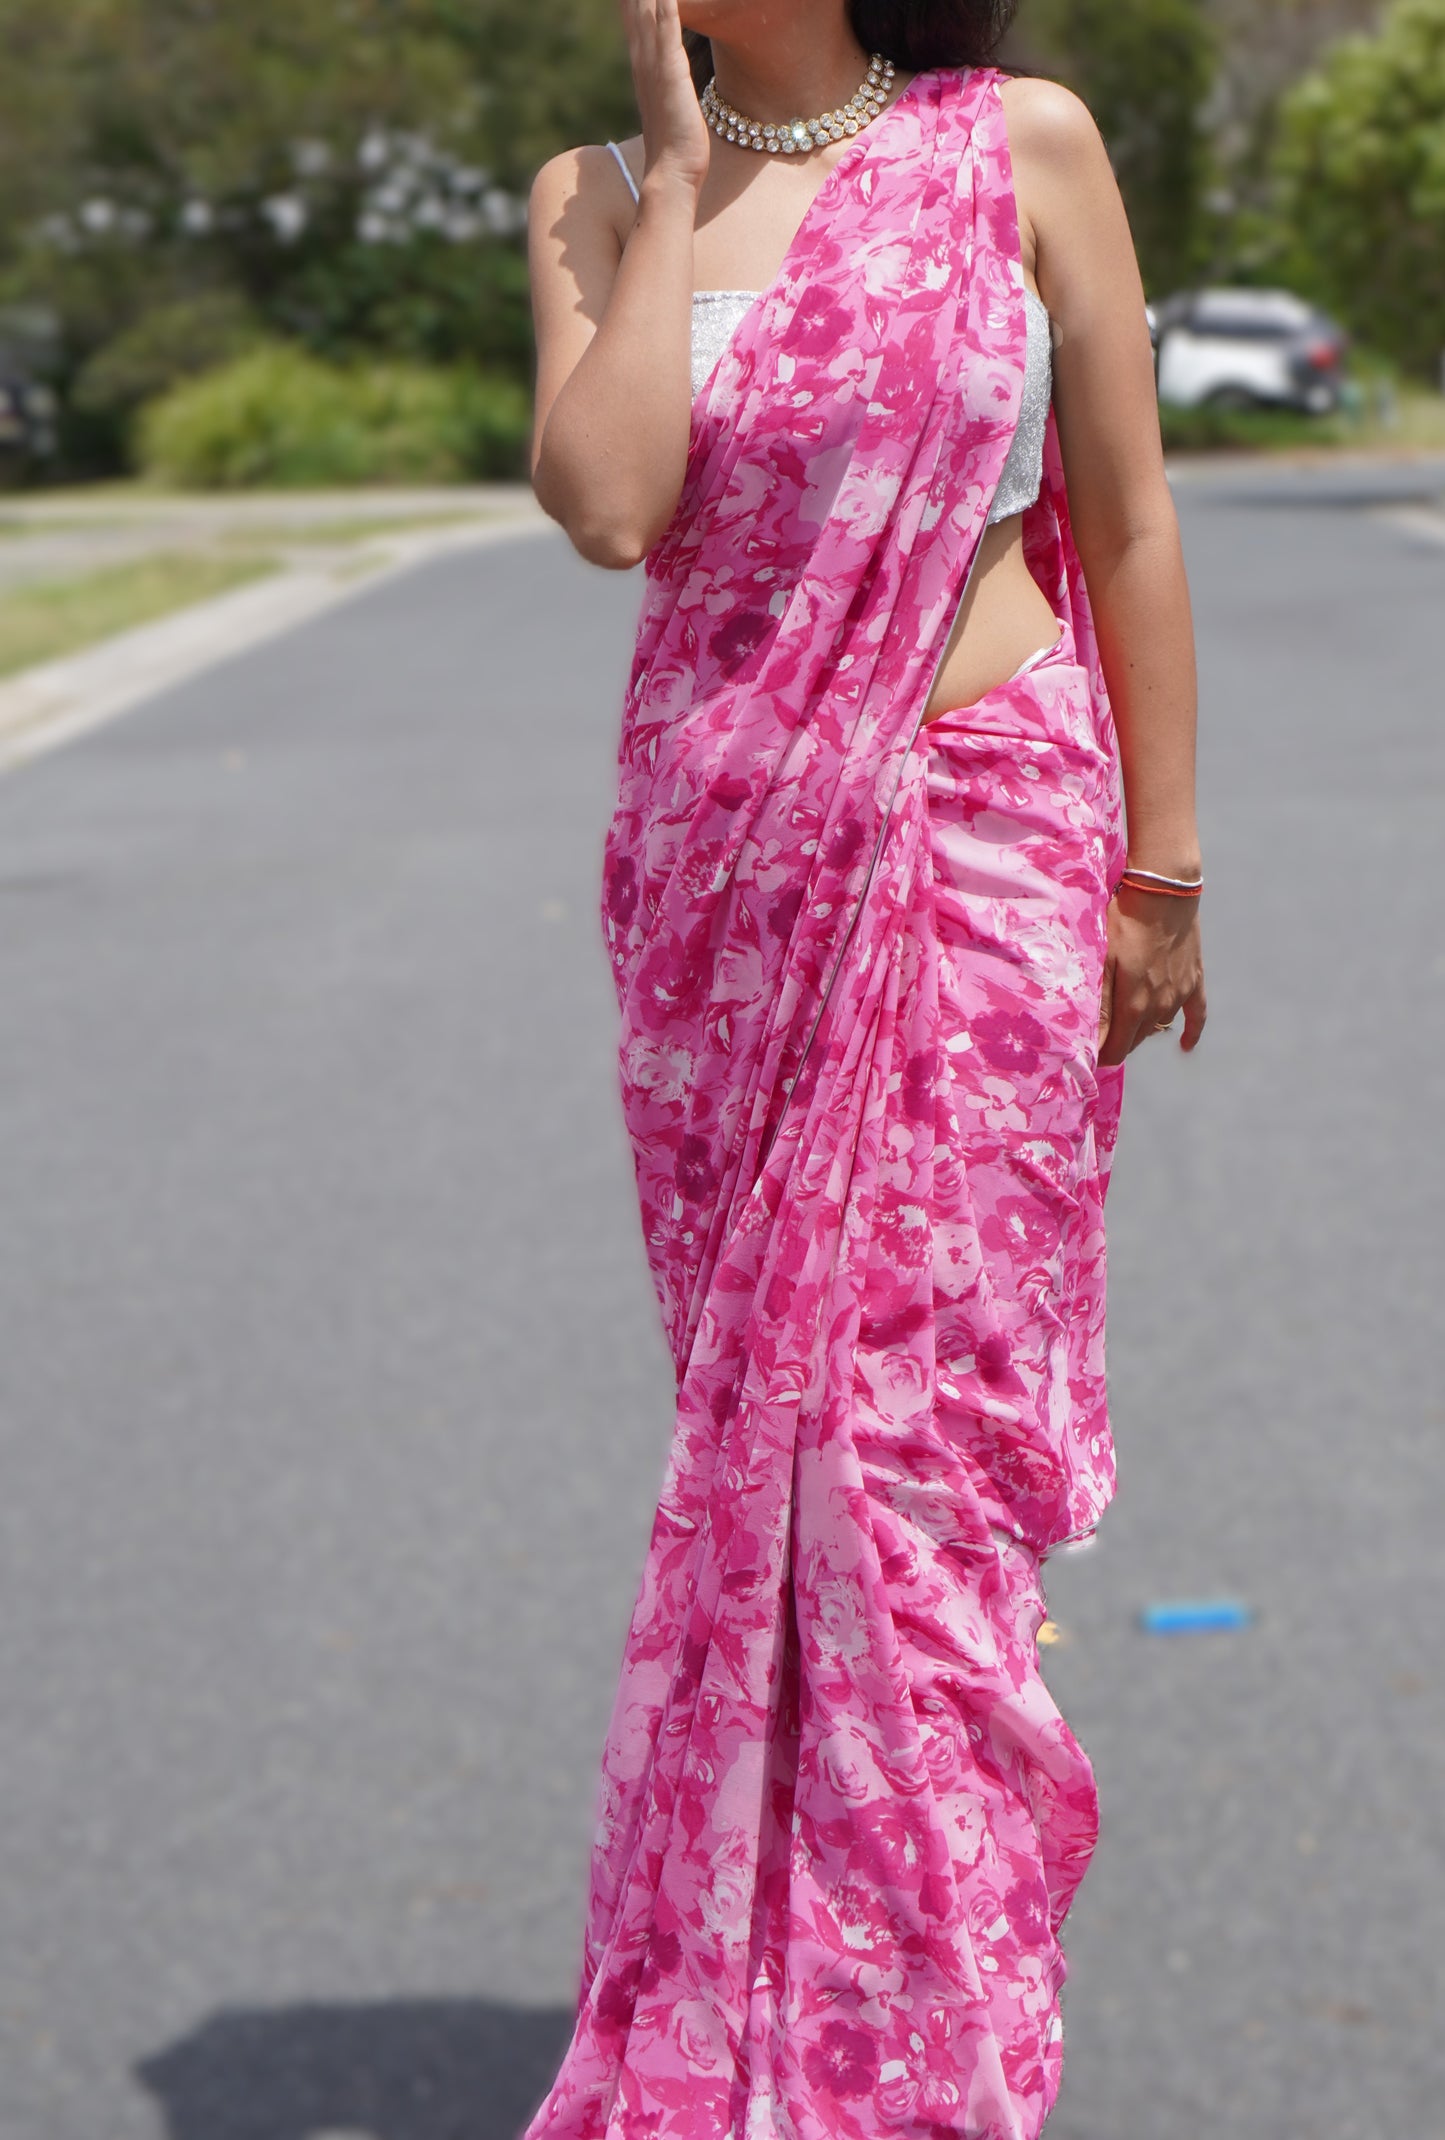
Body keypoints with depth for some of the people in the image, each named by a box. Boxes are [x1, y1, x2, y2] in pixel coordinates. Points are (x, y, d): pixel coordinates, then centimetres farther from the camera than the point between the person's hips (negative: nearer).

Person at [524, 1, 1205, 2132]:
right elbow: (606, 497, -13)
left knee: (917, 1418, -4)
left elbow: (1127, 526, 1)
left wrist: (1162, 873, 0)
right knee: (759, 1414, 9)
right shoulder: (604, 193, 5)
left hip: (983, 845, -3)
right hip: (720, 858, 3)